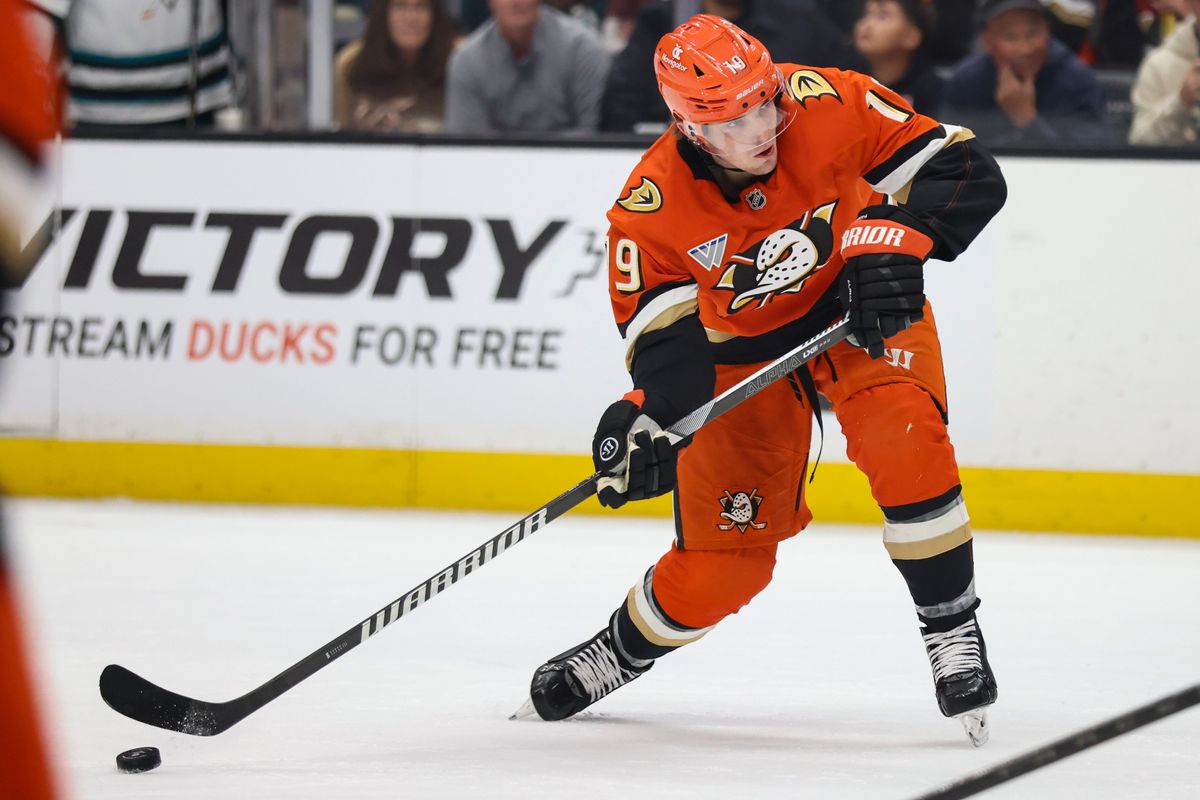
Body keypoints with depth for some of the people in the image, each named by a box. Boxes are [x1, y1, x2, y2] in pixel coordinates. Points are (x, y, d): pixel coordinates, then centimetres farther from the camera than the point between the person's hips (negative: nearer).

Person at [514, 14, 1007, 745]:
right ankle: (620, 652, 31)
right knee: (723, 560, 0)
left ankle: (954, 634, -14)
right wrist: (647, 419, -39)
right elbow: (661, 336, -20)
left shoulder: (826, 108, -27)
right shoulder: (653, 208, -24)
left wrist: (890, 240, -38)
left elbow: (964, 171, -24)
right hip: (742, 352, 0)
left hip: (859, 312, 0)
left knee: (904, 440, -31)